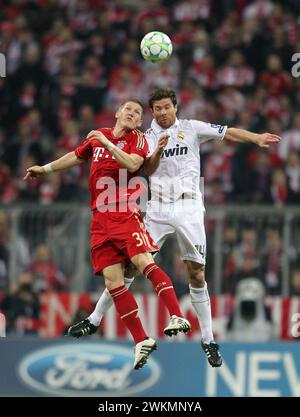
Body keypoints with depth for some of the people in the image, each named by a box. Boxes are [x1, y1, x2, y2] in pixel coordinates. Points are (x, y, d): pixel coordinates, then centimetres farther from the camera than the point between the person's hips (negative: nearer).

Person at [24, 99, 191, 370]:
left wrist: (107, 143, -15)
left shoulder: (137, 139, 4)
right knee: (112, 280, -4)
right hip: (101, 218, 5)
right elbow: (77, 156, 37)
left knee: (144, 263, -25)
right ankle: (141, 341, -3)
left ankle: (177, 317, -30)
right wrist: (45, 169, 46)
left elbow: (132, 165, -16)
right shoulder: (97, 136, 18)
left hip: (126, 213, -5)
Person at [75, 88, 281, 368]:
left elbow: (229, 133, -4)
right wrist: (157, 151, -25)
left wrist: (257, 138, -18)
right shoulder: (148, 137, 8)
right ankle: (95, 319, 5)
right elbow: (148, 169, -6)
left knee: (196, 272, -4)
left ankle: (208, 340, 2)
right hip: (158, 209, 1)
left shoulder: (191, 129, 4)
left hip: (188, 208, -1)